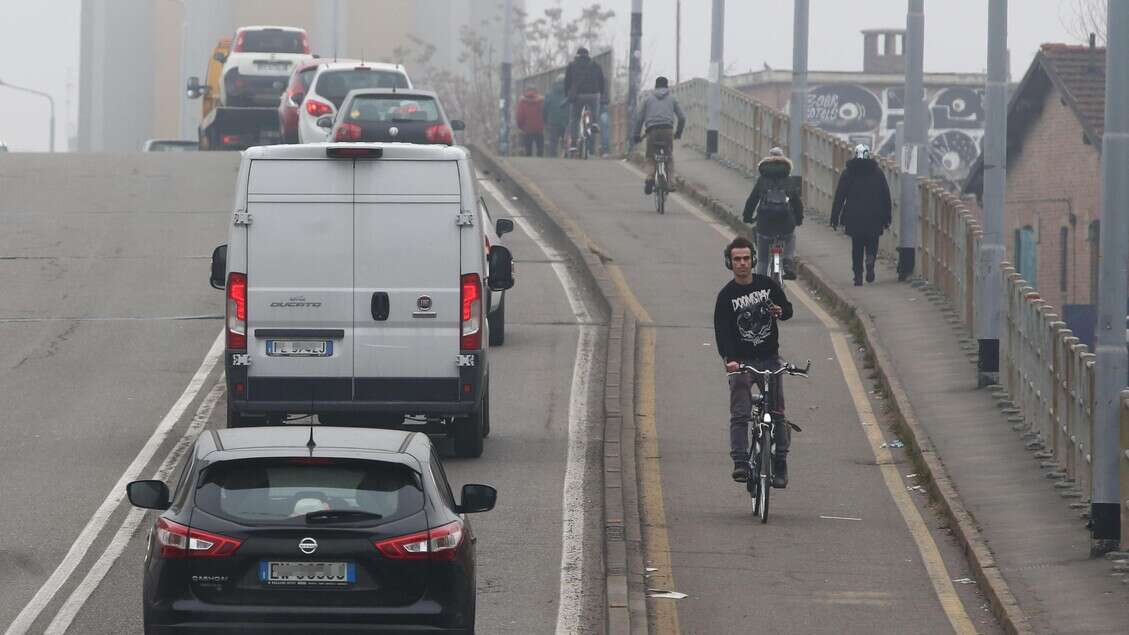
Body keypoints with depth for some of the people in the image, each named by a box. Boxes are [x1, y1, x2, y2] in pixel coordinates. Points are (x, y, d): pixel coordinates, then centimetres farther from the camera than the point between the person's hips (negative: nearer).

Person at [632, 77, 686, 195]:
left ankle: (650, 177, -19)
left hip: (652, 130, 0)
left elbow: (639, 118, 12)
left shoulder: (648, 99, 17)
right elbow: (682, 118, 15)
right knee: (669, 157, 14)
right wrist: (678, 133, 29)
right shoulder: (672, 99, 18)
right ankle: (670, 183, 0)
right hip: (668, 130, 0)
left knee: (650, 157, 9)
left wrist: (637, 135, 19)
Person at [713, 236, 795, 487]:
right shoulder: (726, 296, -5)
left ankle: (780, 464, 8)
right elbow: (721, 331, -13)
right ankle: (740, 463, -17)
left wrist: (780, 311, -11)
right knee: (739, 415, -13)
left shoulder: (767, 285, 3)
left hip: (769, 358, 2)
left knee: (777, 413, 1)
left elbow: (788, 309, 15)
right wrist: (728, 359, -30)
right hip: (741, 362, -2)